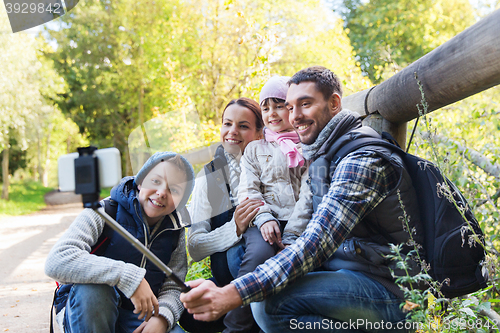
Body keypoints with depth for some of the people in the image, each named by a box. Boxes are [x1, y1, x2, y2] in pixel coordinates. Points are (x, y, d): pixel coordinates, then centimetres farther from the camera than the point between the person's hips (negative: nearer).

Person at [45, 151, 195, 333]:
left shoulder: (175, 232, 0)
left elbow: (172, 288, -1)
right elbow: (56, 262, -30)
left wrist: (162, 317, -25)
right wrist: (128, 276, -36)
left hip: (139, 318, 1)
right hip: (85, 313, -1)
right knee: (93, 288, -35)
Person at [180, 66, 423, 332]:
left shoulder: (362, 160, -19)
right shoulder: (323, 156, 14)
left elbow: (317, 243, -29)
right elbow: (320, 237, 18)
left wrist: (231, 295, -36)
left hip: (385, 288, -9)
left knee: (269, 303, -29)